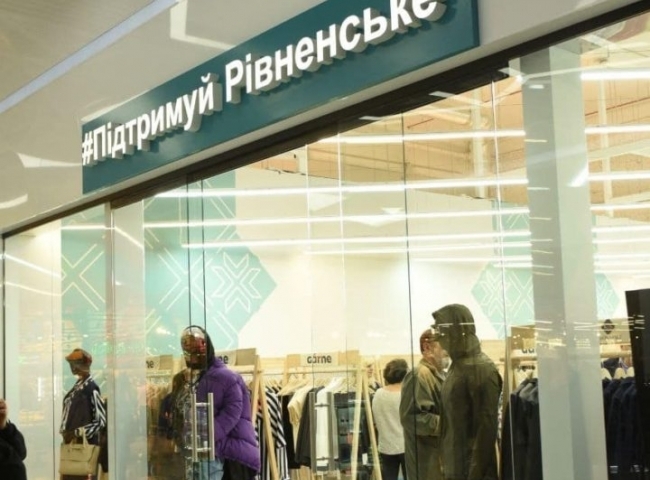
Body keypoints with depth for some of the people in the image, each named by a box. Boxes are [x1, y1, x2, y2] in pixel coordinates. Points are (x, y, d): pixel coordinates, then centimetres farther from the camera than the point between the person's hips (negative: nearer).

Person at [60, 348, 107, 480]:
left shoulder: (91, 388, -14)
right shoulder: (77, 386, 11)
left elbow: (101, 420, -15)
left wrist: (77, 433, -18)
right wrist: (64, 431, 8)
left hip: (85, 444, -9)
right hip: (70, 443, 9)